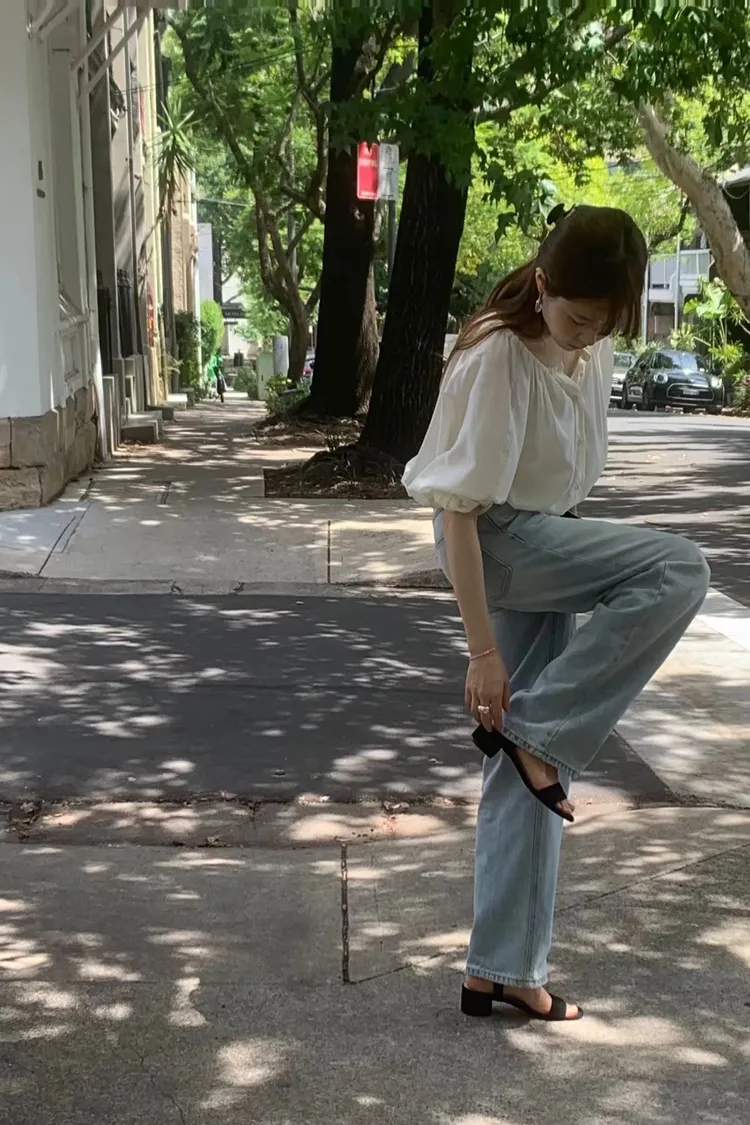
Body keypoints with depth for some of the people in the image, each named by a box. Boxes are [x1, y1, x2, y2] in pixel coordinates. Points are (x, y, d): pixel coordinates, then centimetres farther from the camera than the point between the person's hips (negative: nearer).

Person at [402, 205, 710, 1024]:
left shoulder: (591, 345, -1)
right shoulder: (497, 359, -25)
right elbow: (459, 510, -25)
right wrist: (484, 651, -26)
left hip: (546, 543, 7)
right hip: (496, 541, -7)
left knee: (527, 769, 6)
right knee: (678, 571, -26)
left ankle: (502, 971, 15)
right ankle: (533, 732, -14)